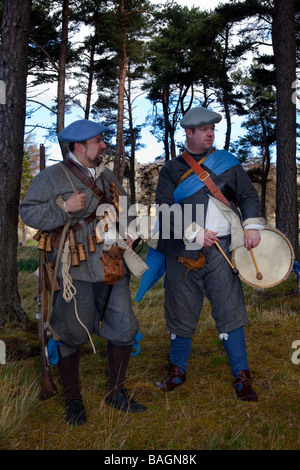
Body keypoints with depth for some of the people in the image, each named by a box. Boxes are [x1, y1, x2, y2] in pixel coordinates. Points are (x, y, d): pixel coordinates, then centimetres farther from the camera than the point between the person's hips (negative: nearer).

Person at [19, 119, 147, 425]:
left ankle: (116, 393, 27)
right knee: (71, 334, 4)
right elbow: (27, 212, -8)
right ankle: (72, 400, 24)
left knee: (124, 329, 7)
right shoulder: (52, 177, -3)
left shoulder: (108, 176, 17)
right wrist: (64, 207, -19)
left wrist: (128, 234, 8)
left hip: (112, 268, 6)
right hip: (75, 272, -6)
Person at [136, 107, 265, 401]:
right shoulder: (171, 170, 5)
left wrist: (252, 225, -4)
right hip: (182, 254, 0)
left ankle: (242, 376, 13)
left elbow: (248, 195, 12)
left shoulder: (227, 162, 12)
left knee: (230, 310, -1)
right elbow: (165, 210, -4)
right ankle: (177, 370, 28)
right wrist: (194, 233, -13)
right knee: (181, 313, 9)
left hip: (220, 250, 1)